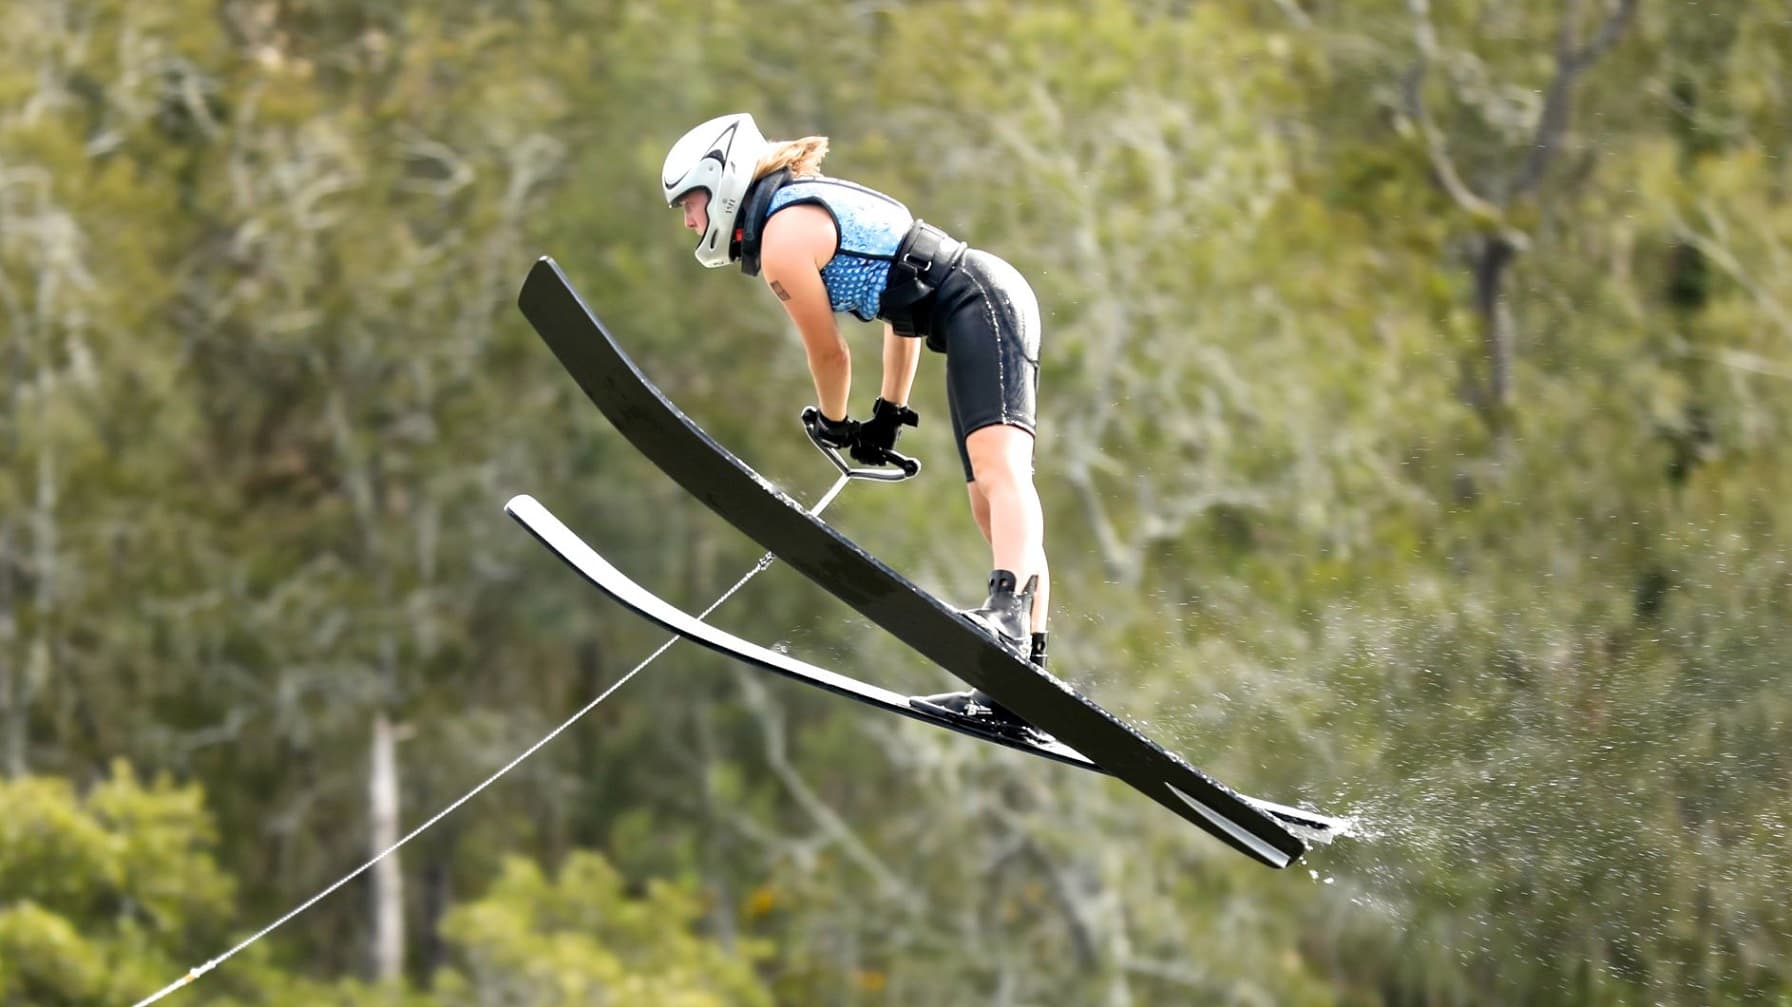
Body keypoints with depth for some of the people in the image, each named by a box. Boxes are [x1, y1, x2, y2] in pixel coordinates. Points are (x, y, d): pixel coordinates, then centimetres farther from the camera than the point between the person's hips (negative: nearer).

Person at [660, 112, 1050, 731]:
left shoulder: (782, 238, -7)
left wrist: (834, 426, 20)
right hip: (996, 296, 9)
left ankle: (1010, 610, -52)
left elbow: (828, 353, 0)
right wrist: (888, 416, 27)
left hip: (980, 307, -9)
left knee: (999, 468, -30)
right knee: (992, 507, 3)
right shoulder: (814, 203, 22)